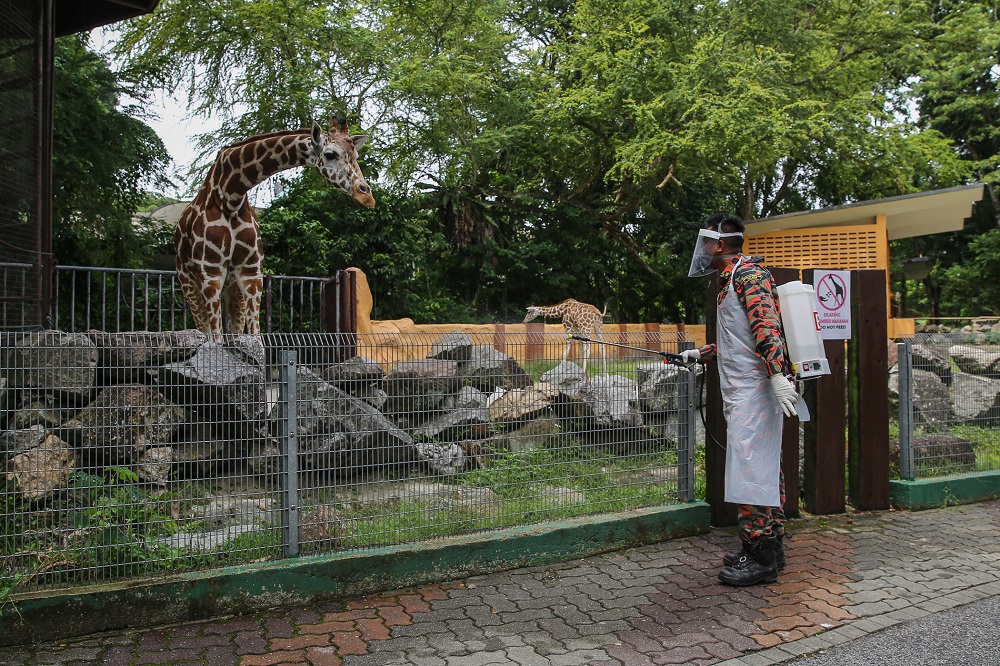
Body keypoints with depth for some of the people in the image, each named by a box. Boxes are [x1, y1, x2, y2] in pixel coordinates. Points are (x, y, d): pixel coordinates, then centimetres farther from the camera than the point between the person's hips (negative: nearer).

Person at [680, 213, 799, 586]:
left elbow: (765, 326, -23)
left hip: (754, 391, -11)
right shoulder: (731, 280, 22)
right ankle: (770, 547, 23)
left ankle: (760, 559, -4)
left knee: (750, 470, -9)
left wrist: (777, 374, -32)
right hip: (744, 391, 11)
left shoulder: (747, 273, -9)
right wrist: (700, 355, 34)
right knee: (765, 469, 14)